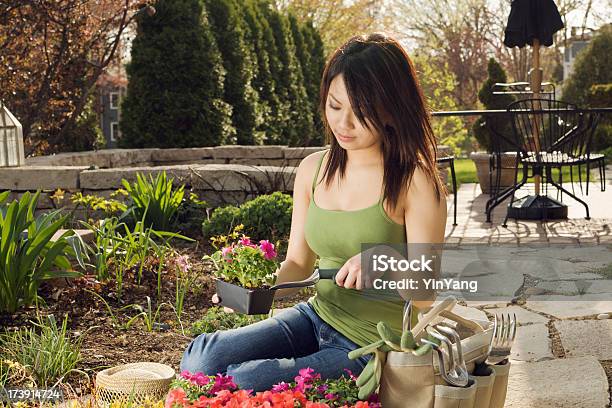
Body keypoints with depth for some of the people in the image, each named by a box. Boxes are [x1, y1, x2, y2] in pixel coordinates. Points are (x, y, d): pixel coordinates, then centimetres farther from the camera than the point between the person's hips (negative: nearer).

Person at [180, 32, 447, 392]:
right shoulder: (313, 170, 2)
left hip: (372, 350, -5)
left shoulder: (415, 183, -14)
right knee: (201, 356, -14)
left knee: (244, 382, -23)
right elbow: (298, 264, 10)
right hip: (315, 319, 5)